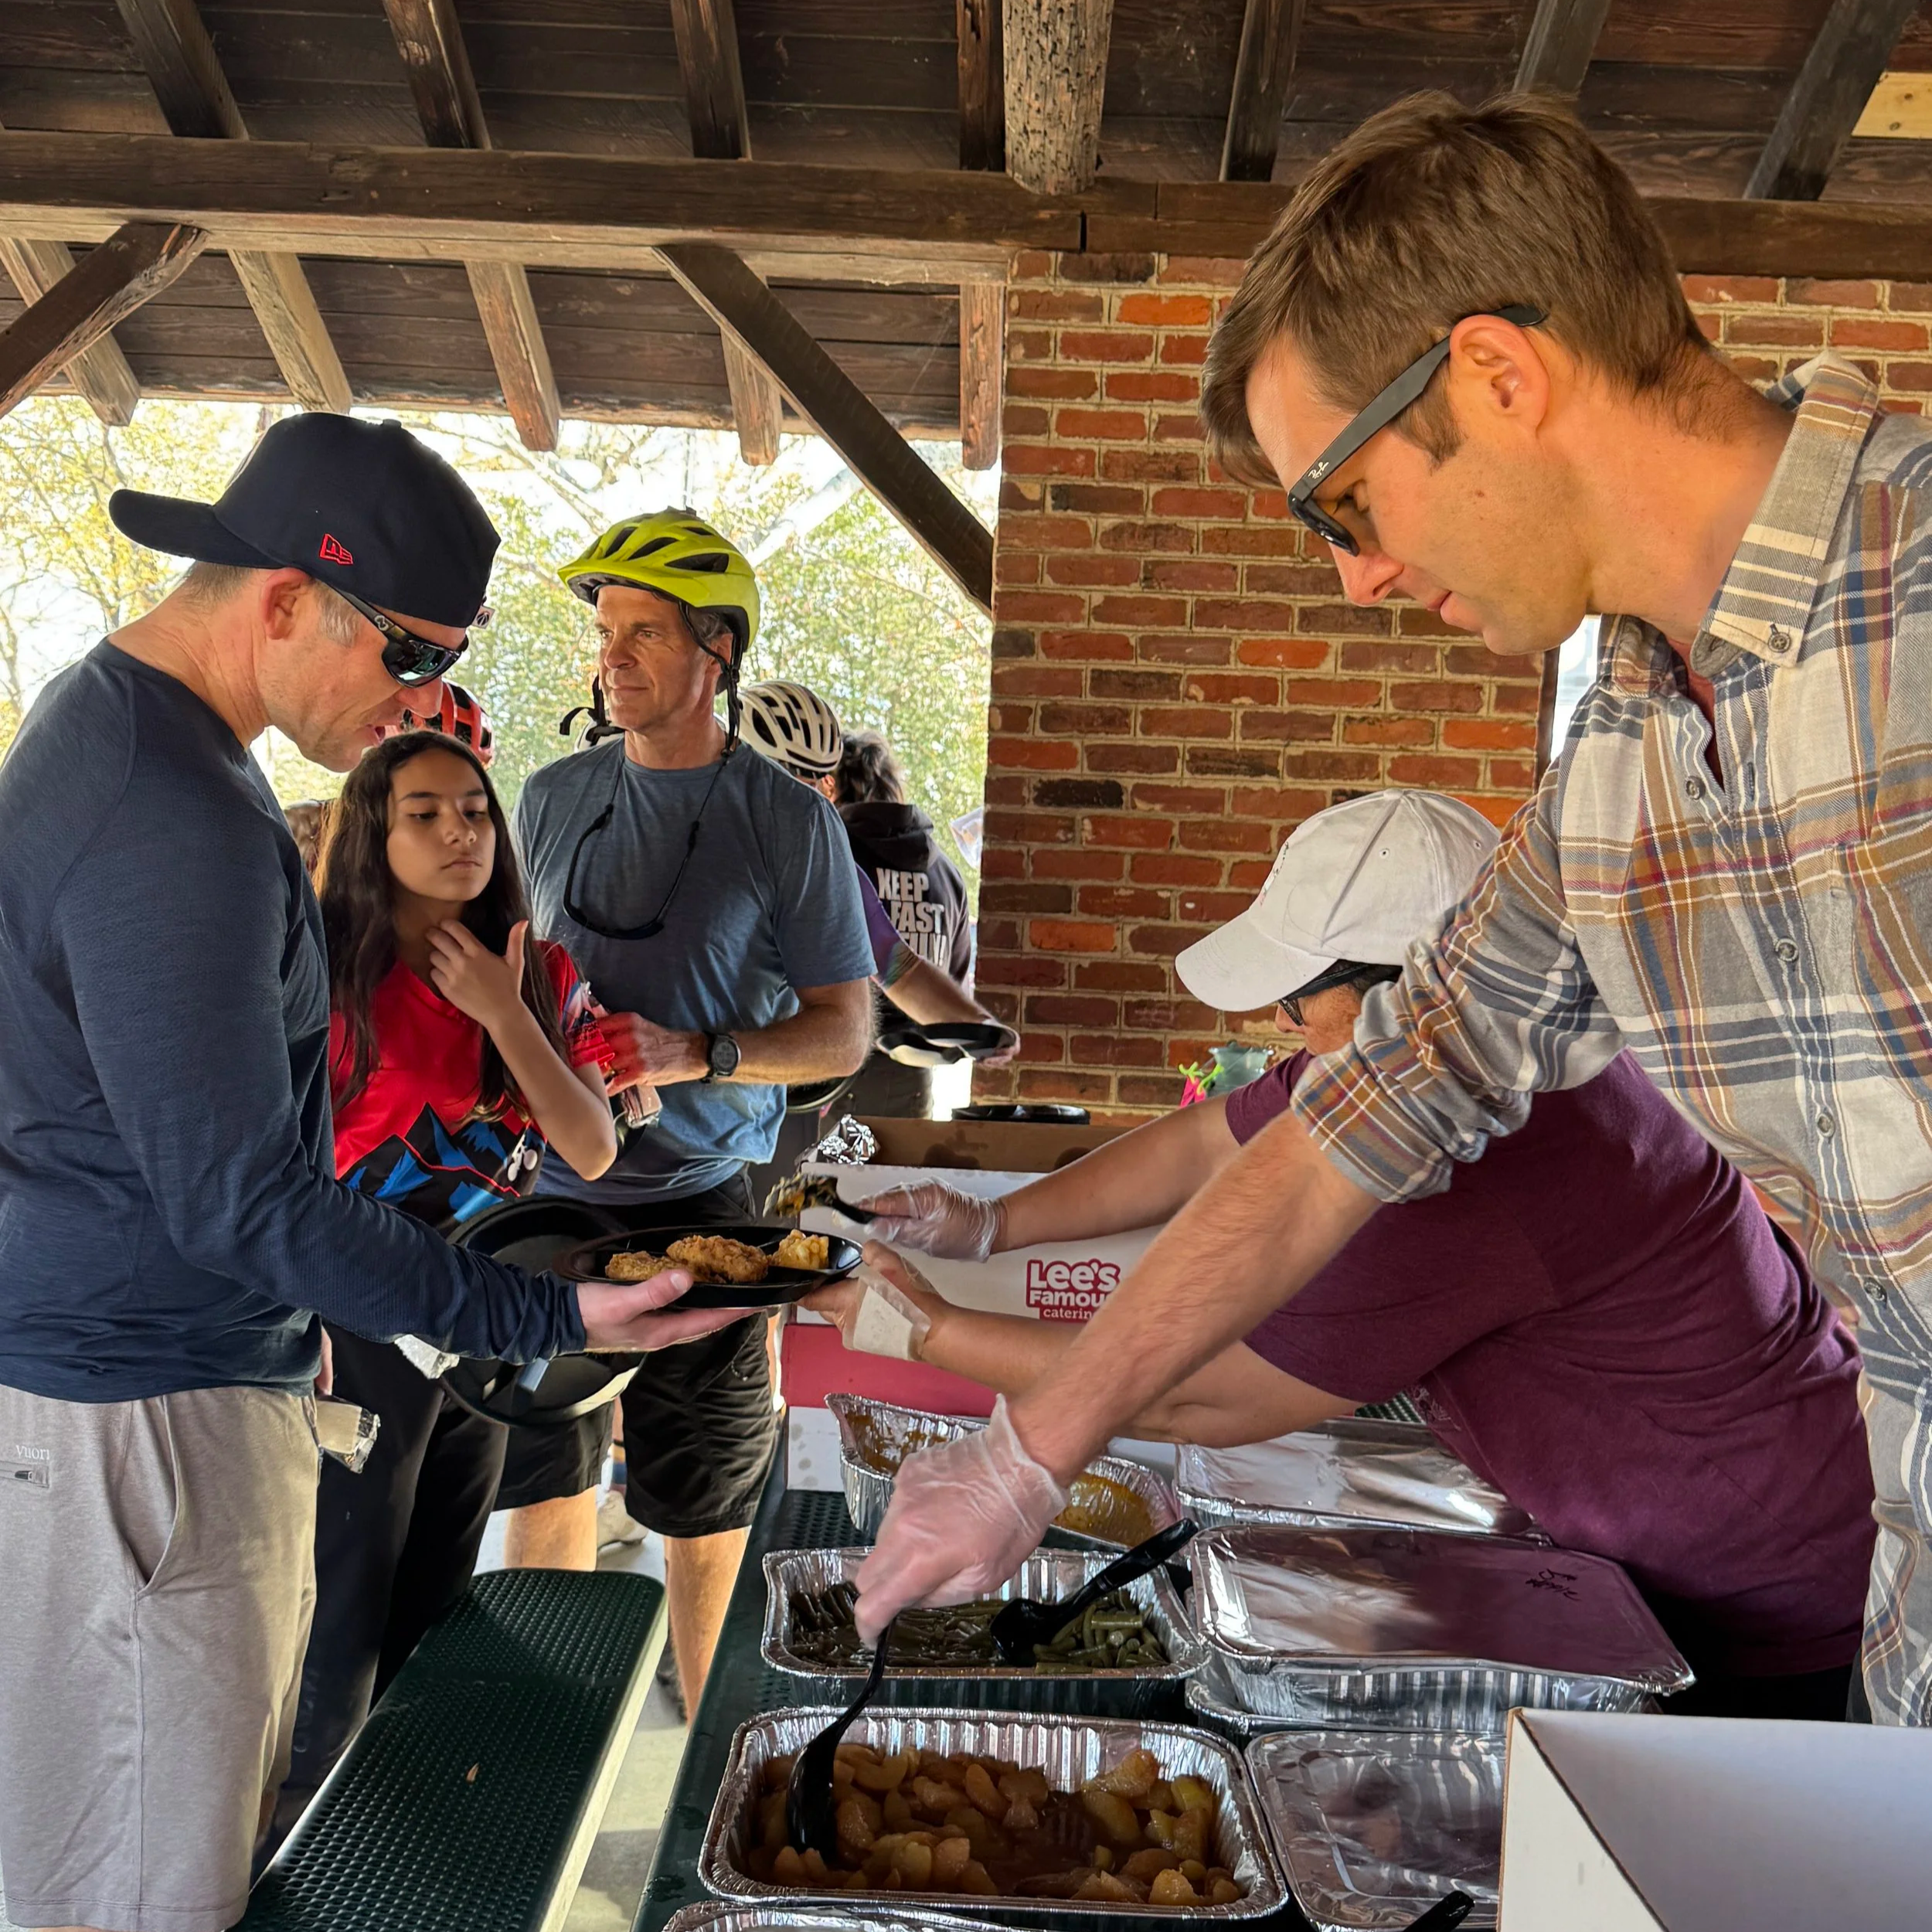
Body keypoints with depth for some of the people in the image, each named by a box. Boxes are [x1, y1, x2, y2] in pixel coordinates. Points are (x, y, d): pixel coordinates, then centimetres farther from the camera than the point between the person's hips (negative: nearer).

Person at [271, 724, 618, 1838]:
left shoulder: (545, 981, 1)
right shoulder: (328, 975, -12)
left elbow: (593, 1151, -7)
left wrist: (503, 1015, -15)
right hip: (365, 1328, -4)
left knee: (437, 1606, 19)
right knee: (345, 1627, 7)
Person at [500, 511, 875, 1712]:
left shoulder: (789, 821, -6)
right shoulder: (555, 796, 7)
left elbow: (845, 1031, -5)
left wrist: (700, 1054, -20)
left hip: (698, 1199, -3)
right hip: (548, 1185, 4)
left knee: (705, 1496, 9)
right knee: (545, 1466, 15)